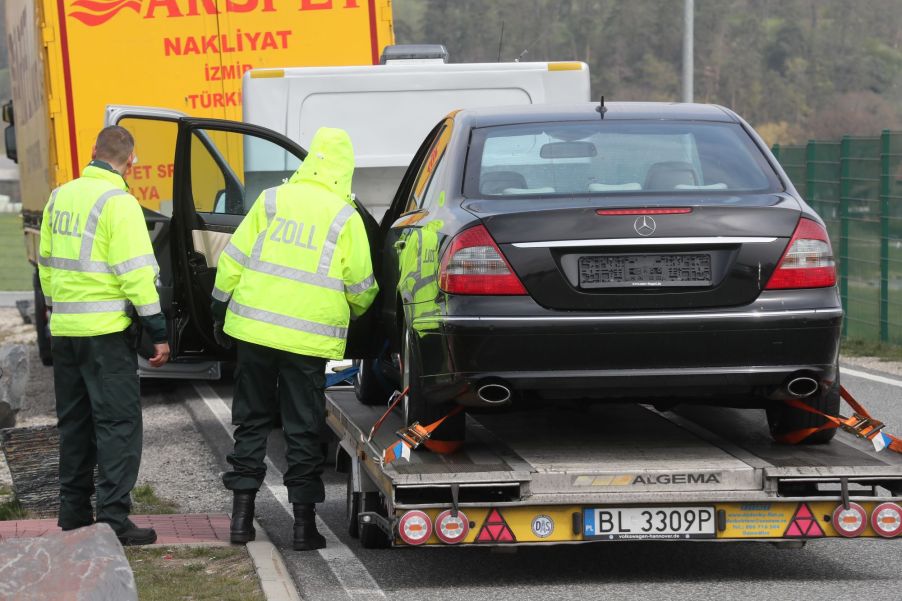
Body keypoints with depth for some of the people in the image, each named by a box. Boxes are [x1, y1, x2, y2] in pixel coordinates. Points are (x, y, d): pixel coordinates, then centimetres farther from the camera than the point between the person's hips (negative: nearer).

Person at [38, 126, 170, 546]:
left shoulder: (59, 197, 10)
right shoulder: (118, 203, -13)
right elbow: (136, 272, -15)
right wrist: (157, 332, -11)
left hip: (64, 328, 7)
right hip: (106, 330, -7)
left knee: (74, 422, 15)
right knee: (118, 422, -4)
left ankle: (73, 514, 20)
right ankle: (113, 519, -9)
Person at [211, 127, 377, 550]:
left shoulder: (271, 201, 2)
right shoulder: (345, 218, -4)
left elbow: (233, 260, 4)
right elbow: (360, 286, 1)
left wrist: (221, 310, 15)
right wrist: (358, 310, 23)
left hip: (255, 328, 2)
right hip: (309, 339, -2)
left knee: (252, 423, 12)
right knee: (303, 431, 5)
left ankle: (242, 515, 12)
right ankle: (304, 523, 6)